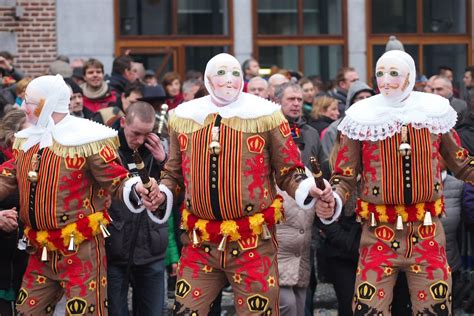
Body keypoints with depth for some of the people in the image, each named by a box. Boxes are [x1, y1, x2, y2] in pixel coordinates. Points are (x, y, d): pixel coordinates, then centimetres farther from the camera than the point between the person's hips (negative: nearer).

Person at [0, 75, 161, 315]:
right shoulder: (25, 139, 11)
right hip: (40, 251, 8)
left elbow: (116, 182, -12)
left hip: (80, 250, -7)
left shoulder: (86, 139, -12)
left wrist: (136, 190, -33)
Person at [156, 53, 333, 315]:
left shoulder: (264, 115, -2)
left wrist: (308, 190, -19)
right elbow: (174, 174, 17)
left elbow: (289, 173, 1)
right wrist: (161, 194, -4)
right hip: (199, 243, 3)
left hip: (253, 243, -3)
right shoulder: (183, 117, 7)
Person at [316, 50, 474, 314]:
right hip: (379, 233, -1)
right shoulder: (362, 119, -1)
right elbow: (345, 177, 2)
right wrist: (332, 201, -18)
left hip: (428, 232, 1)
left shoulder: (435, 112, 4)